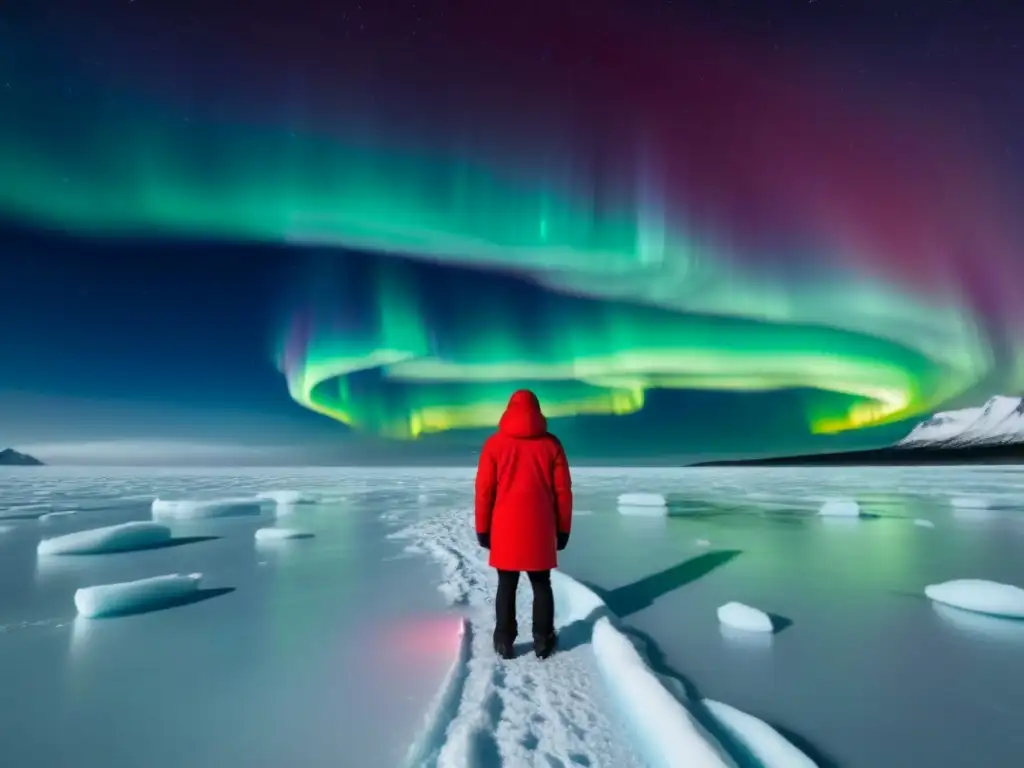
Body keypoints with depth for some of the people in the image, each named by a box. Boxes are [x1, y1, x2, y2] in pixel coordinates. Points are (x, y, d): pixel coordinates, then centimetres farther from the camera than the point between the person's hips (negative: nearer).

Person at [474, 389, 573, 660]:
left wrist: (482, 528, 5)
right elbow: (563, 491, 1)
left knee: (506, 585, 11)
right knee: (541, 584, 14)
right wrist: (563, 528, 10)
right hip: (540, 529, 1)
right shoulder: (551, 444, 0)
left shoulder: (494, 444, -3)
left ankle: (504, 641, 19)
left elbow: (484, 490, -3)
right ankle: (543, 641, 20)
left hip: (505, 528, 0)